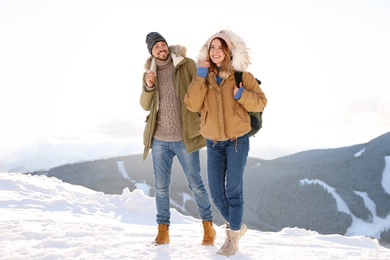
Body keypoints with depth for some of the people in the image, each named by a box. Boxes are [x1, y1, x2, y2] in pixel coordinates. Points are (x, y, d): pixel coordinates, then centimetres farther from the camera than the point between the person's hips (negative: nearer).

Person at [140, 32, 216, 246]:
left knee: (195, 184, 3)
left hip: (185, 137, -3)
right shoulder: (149, 73, 8)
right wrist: (148, 87, -14)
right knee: (161, 187, 8)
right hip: (159, 139, 4)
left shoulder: (186, 65, -3)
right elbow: (145, 105, 3)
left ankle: (208, 226, 18)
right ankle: (163, 230, 18)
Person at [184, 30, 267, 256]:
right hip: (213, 142, 3)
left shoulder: (242, 76, -4)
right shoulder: (204, 77, 3)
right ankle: (236, 226, 32)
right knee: (216, 192, 8)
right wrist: (200, 77, -15)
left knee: (234, 190, -2)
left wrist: (242, 95, -21)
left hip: (237, 140, -3)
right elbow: (192, 105, -9)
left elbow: (261, 102, -3)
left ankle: (233, 237, 14)